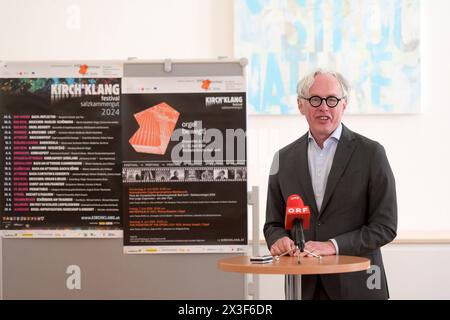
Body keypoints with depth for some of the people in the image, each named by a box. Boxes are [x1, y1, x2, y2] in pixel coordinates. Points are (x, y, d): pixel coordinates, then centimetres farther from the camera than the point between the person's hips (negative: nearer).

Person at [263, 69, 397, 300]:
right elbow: (274, 223, 13)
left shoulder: (370, 153, -3)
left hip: (355, 287, -3)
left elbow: (385, 226, -6)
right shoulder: (284, 158, 8)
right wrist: (279, 239, -10)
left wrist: (333, 246, -17)